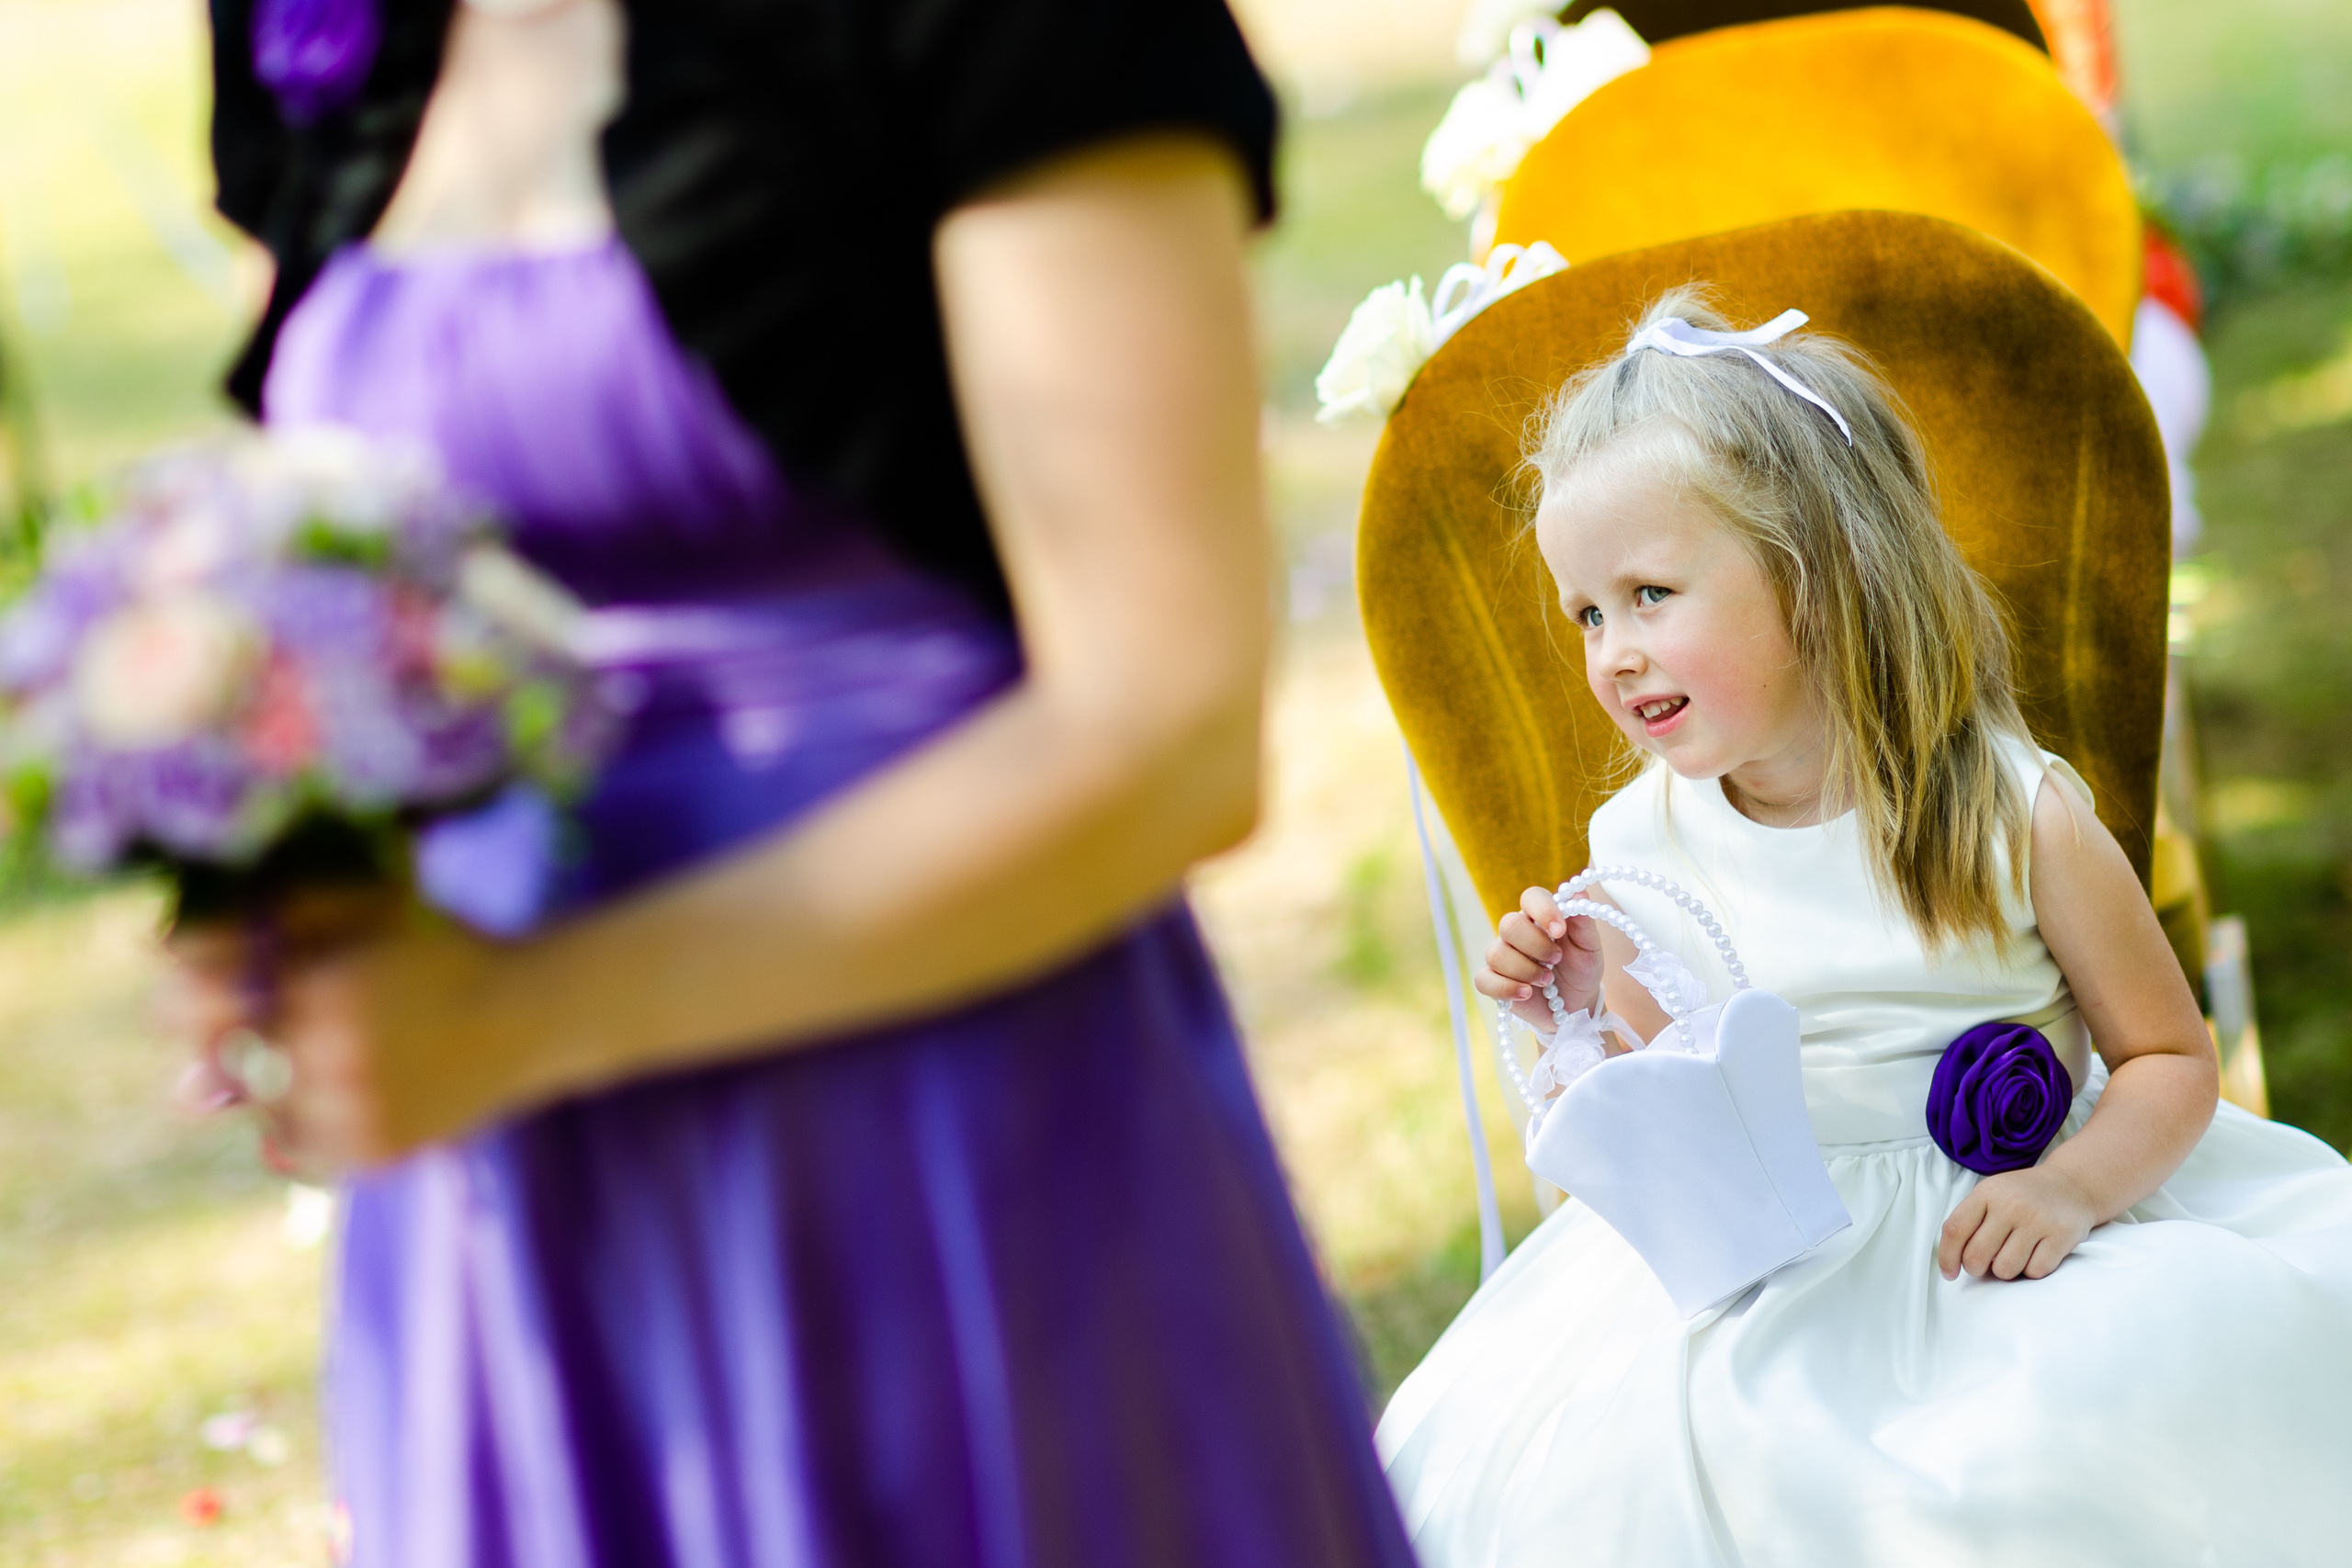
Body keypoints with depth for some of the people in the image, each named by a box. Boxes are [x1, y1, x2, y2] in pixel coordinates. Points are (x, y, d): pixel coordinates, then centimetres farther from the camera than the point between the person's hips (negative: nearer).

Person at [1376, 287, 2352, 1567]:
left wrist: (2075, 1185, -20)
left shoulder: (2016, 818, -9)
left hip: (1998, 1245, -1)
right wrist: (1587, 1017, -10)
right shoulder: (1641, 850, 0)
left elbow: (2170, 1059, -2)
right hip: (1763, 1263, 1)